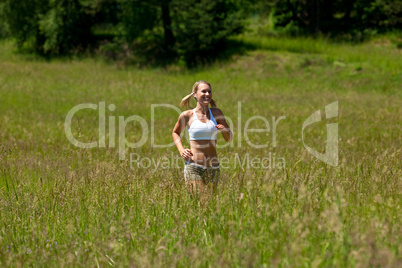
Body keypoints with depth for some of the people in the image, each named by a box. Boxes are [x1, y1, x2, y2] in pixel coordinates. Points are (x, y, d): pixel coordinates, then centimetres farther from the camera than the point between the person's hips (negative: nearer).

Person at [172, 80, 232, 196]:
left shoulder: (216, 113, 7)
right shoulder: (187, 115, 1)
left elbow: (229, 139, 12)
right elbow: (175, 132, 19)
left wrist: (225, 130, -11)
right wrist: (181, 150, 2)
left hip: (213, 168, 3)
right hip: (193, 166, -3)